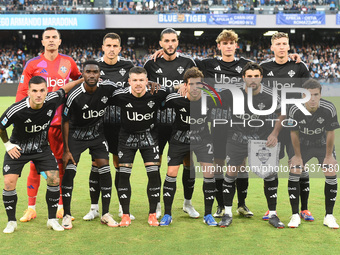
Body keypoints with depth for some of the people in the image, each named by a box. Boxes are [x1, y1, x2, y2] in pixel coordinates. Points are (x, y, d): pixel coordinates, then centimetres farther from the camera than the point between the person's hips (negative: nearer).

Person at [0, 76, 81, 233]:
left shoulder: (53, 99, -20)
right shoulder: (16, 110, -28)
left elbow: (64, 90, 5)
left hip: (42, 148, 3)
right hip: (18, 149, -2)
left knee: (54, 179, -10)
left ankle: (52, 219, 7)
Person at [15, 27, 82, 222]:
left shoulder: (68, 62, 8)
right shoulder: (33, 64, 2)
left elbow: (79, 80, 28)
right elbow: (22, 92, 0)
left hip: (61, 121, 2)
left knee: (61, 163, 5)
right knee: (35, 164, 1)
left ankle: (61, 207, 17)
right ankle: (31, 208, 11)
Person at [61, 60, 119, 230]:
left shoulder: (108, 88, -14)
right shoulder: (74, 96, -23)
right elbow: (65, 121, -12)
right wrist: (66, 150, -12)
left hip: (97, 133, 3)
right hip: (76, 134, -2)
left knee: (105, 168, -7)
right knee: (69, 170, -12)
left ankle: (105, 214, 5)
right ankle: (67, 215, 2)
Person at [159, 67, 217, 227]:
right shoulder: (175, 99, -24)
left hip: (202, 138, 0)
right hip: (180, 138, 0)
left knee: (209, 173, -9)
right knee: (171, 173, -4)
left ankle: (208, 215, 7)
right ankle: (167, 214, 11)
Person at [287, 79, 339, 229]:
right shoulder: (295, 110, -27)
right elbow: (294, 133, -13)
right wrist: (298, 156, -7)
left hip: (323, 144, 0)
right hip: (301, 144, 0)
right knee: (294, 173, -12)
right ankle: (295, 215, 0)